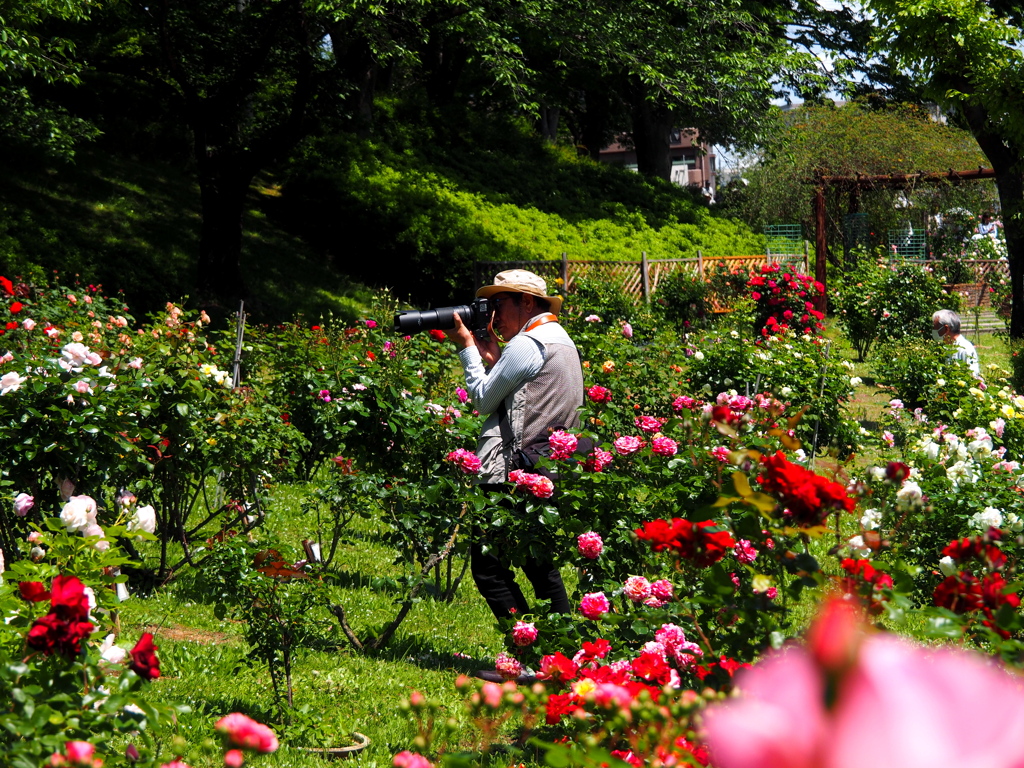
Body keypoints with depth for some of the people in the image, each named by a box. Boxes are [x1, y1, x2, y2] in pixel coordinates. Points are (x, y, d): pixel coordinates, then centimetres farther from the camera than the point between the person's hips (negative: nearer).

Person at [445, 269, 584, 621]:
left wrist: (466, 347, 5)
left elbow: (484, 399, -5)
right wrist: (493, 356, 13)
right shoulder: (562, 340, 20)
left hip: (514, 476, -10)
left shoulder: (527, 344, -11)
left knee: (488, 567, -8)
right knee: (540, 566, 15)